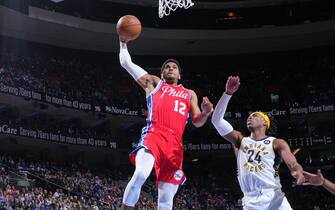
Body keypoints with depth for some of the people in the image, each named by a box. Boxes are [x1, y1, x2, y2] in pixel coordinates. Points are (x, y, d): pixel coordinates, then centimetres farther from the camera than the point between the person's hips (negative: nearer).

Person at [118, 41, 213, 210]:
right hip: (153, 135, -3)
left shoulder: (189, 94, 29)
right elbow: (126, 62, 22)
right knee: (140, 174, -33)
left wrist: (205, 113, -1)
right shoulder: (154, 83, 23)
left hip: (174, 143, 3)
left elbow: (197, 122, 20)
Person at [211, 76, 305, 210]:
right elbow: (216, 119, 8)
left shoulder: (277, 143, 8)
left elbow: (293, 163, -7)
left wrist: (298, 172, -32)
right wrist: (228, 93, 0)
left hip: (274, 198, -2)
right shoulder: (239, 140, 16)